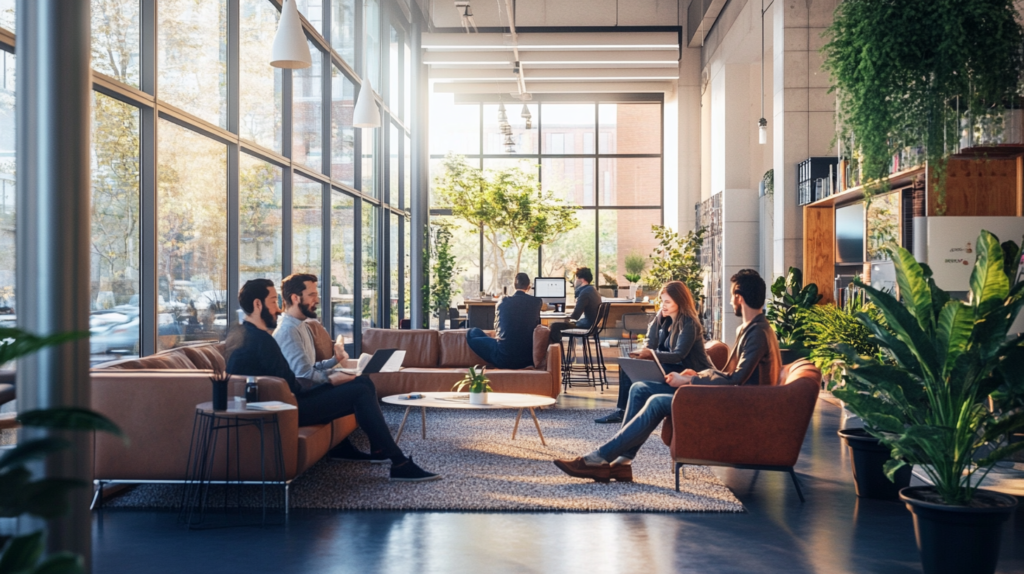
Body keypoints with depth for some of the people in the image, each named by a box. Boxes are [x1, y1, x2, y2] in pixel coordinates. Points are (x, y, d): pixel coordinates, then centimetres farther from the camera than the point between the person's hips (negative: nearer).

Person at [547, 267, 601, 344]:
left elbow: (575, 316, -21)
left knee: (554, 326, -13)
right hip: (593, 324, 11)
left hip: (586, 326, -11)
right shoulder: (592, 290, 13)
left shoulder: (585, 293, -20)